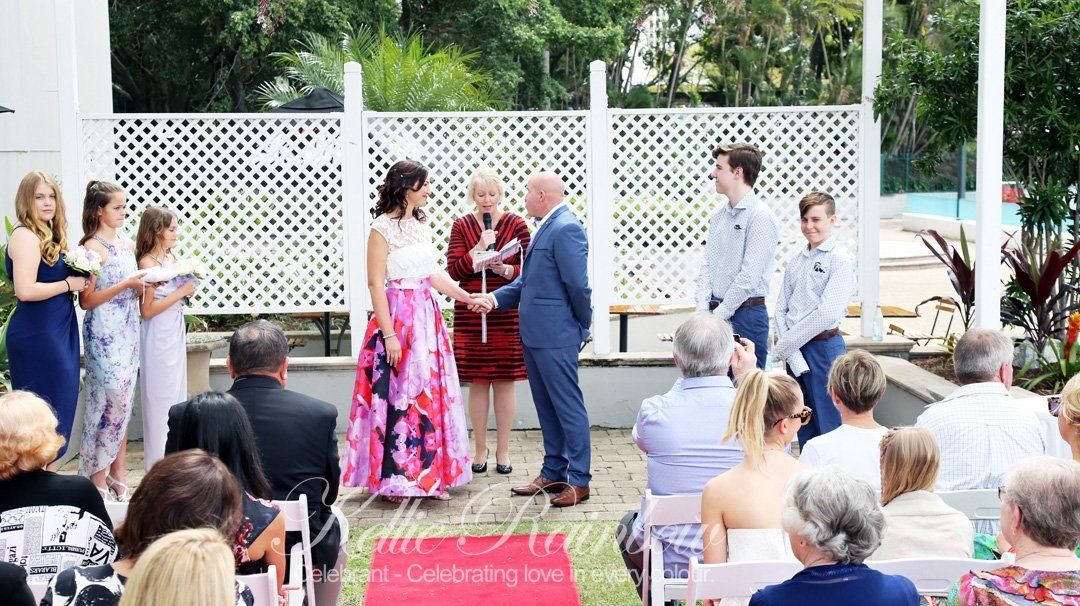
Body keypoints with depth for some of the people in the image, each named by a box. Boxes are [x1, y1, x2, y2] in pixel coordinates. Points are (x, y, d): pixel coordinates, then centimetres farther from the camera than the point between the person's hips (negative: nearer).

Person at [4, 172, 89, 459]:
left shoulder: (48, 237, 15)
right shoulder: (25, 236, -13)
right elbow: (25, 290, -23)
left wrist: (79, 278, 5)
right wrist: (69, 284, -13)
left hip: (57, 333, 9)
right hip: (37, 335, -9)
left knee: (61, 404, 11)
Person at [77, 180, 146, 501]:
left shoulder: (128, 245, 12)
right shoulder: (92, 247, -11)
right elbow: (86, 300, -14)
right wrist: (126, 285, -20)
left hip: (128, 331, 7)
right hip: (104, 333, -7)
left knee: (123, 399, 8)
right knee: (110, 396, -8)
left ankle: (118, 471, 14)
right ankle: (98, 475, 3)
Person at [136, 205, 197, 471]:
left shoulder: (173, 258, 8)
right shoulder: (147, 262, -14)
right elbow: (147, 309, -19)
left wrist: (189, 287, 1)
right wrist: (181, 292, -18)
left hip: (176, 334, 8)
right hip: (158, 338, -8)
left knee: (177, 396, 13)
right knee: (160, 401, -1)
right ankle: (159, 466, 8)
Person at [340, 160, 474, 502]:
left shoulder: (422, 225, 13)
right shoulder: (382, 228, -10)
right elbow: (375, 283, -13)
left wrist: (468, 298, 13)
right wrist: (389, 334, -17)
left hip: (427, 316, 8)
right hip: (398, 316, -8)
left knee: (431, 393, 8)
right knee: (397, 394, -4)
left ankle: (429, 476, 16)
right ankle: (393, 479, 6)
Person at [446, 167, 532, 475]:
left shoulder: (516, 225, 3)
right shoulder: (462, 226, 6)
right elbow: (454, 270, -3)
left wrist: (505, 270, -20)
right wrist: (480, 247, -13)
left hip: (506, 315, -1)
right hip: (470, 314, 1)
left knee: (504, 382, 2)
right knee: (477, 383, 4)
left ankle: (503, 451, 12)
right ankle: (480, 450, 14)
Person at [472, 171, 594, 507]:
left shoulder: (566, 229, -16)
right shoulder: (545, 227, 16)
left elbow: (577, 284, -19)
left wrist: (583, 325, -9)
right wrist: (495, 298, 8)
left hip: (555, 336, -10)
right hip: (535, 335, 10)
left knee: (568, 407, -3)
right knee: (547, 408, 16)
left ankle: (579, 480, 4)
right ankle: (553, 473, 25)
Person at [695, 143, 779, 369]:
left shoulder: (760, 217, -11)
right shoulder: (718, 216, 14)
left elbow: (749, 277, -16)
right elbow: (706, 266, 12)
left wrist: (718, 315, -13)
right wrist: (703, 310, 0)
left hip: (745, 313, -7)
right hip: (716, 312, 7)